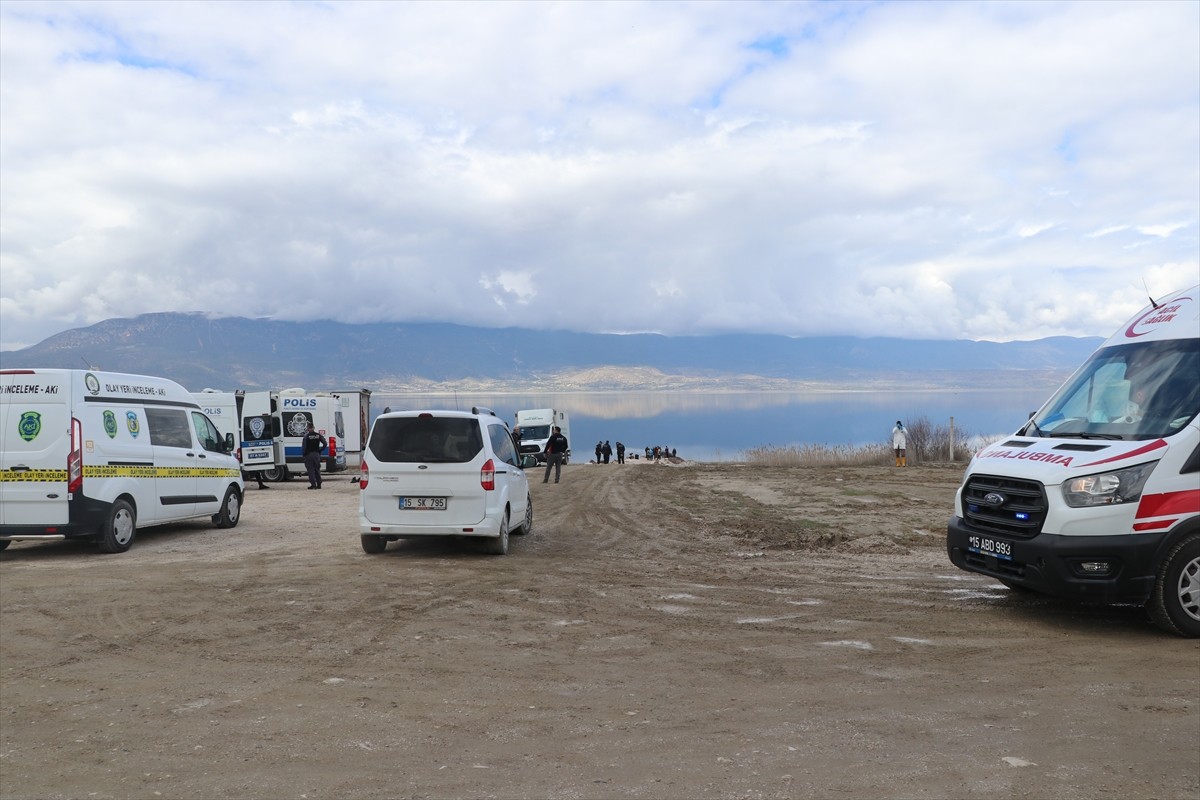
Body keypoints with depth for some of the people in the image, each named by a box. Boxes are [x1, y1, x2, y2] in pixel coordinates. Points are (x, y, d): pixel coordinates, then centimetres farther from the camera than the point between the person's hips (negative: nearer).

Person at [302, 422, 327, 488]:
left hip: (309, 454, -4)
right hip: (316, 454, 4)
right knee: (317, 469, 11)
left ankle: (313, 484, -5)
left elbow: (304, 446, -12)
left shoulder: (307, 435, -9)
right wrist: (320, 450, 7)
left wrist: (304, 454, -1)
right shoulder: (318, 435, 3)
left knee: (310, 470, 0)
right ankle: (319, 484, 9)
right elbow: (324, 444, -1)